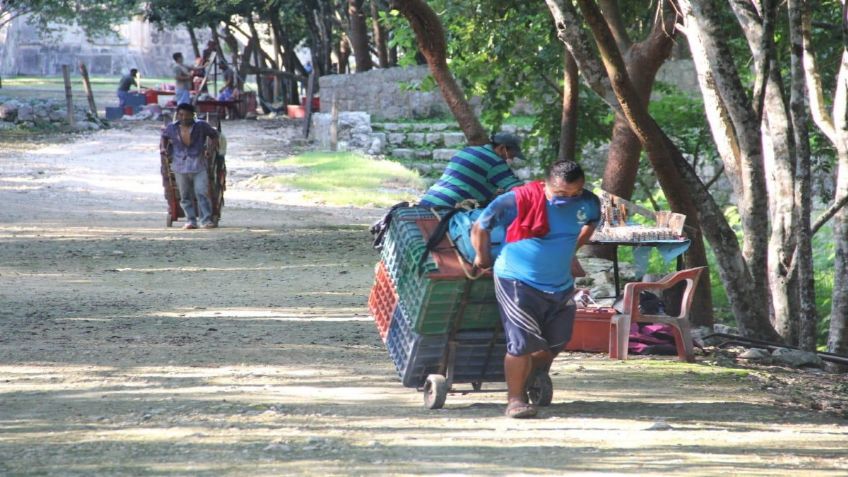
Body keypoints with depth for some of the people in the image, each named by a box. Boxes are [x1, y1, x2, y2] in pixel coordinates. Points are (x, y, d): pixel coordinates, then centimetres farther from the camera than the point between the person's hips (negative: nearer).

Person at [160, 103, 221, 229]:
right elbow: (164, 136, 25)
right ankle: (191, 220, 9)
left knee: (202, 193, -10)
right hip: (180, 166, 2)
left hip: (199, 166, -2)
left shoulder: (201, 126, -2)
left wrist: (212, 148, 0)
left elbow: (214, 134, 13)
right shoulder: (172, 128, 4)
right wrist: (163, 147, 8)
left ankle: (206, 220, -8)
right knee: (185, 196, 3)